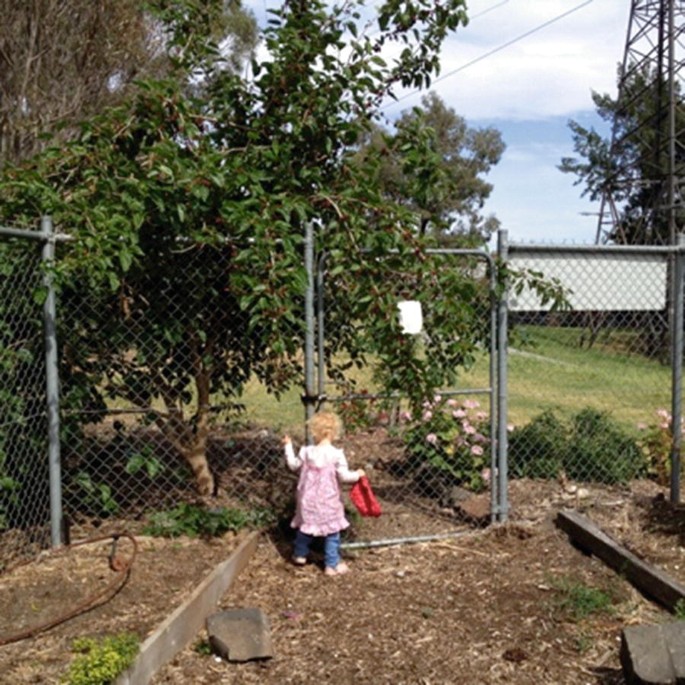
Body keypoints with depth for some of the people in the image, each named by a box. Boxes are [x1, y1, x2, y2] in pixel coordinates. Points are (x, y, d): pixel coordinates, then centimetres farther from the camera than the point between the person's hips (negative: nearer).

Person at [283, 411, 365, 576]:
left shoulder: (306, 452, -7)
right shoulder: (336, 454, -17)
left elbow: (293, 465, 9)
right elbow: (344, 476, -17)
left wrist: (288, 446, 20)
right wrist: (357, 475, 2)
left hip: (308, 500, 4)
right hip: (328, 502, -3)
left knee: (305, 527, 23)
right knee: (332, 533, 9)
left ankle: (299, 555, 38)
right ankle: (332, 565, 15)